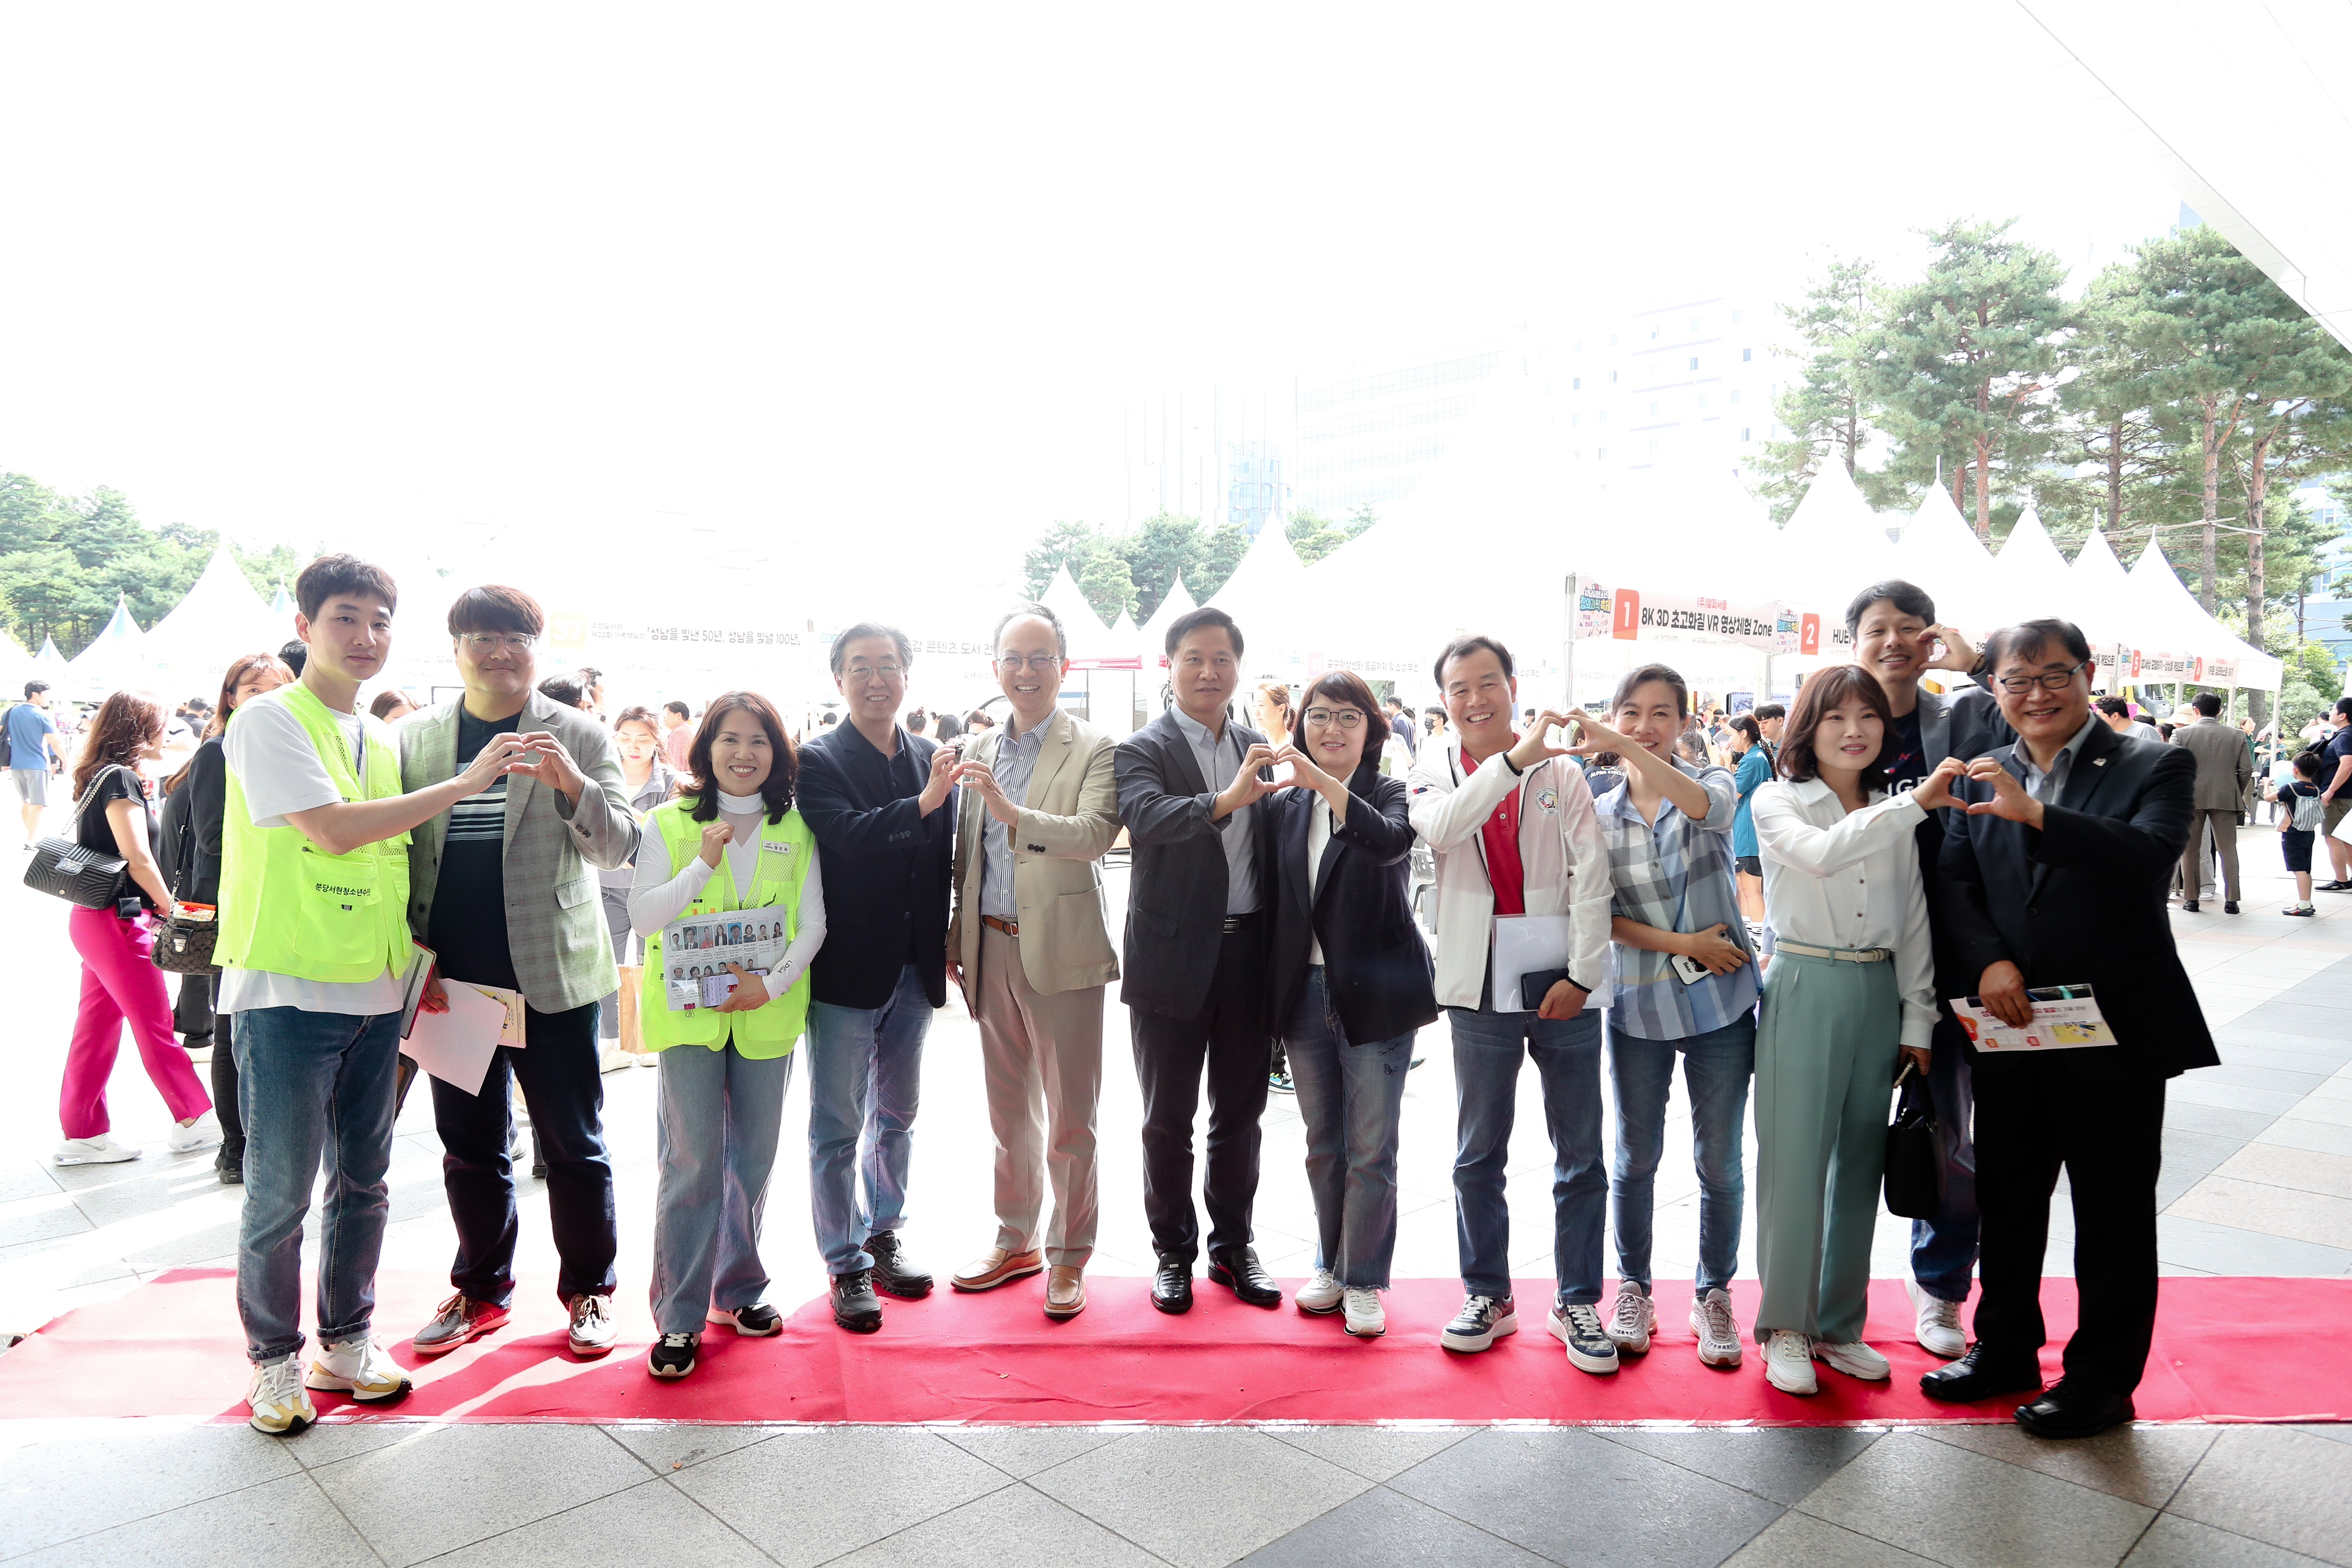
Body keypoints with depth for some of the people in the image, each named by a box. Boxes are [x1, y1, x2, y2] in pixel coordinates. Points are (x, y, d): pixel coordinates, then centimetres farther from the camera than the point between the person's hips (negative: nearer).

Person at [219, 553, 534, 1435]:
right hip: (287, 991, -6)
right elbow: (334, 831, -20)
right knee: (281, 1190, 2)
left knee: (362, 1183, 14)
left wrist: (416, 965, 13)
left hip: (374, 994, 6)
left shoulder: (382, 740, 14)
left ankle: (347, 1343, 28)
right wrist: (463, 784, -19)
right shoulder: (270, 720, -7)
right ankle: (274, 1360, 21)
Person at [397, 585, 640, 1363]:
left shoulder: (579, 735, 0)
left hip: (552, 976, -3)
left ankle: (589, 1291, 21)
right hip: (453, 979, 3)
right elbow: (397, 850, 11)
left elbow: (619, 849, -6)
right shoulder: (415, 738, 8)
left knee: (572, 1145, 6)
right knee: (469, 1146, 14)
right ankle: (482, 1290, 31)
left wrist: (574, 786, -25)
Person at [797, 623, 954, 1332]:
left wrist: (946, 947, 3)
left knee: (897, 1117, 19)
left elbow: (944, 857, 8)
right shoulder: (817, 761, -9)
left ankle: (882, 1237, 36)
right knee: (838, 1128, 6)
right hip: (847, 972, -5)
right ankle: (847, 1265, 20)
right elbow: (847, 836, -26)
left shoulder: (932, 759, 5)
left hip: (914, 971, 5)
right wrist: (922, 803, -37)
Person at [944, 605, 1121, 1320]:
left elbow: (1093, 834, -21)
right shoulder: (978, 751, 11)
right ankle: (1016, 1241, 32)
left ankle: (1068, 1257, 18)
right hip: (991, 950, 5)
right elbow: (965, 857, 15)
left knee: (1070, 1116, 4)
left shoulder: (1094, 749, -5)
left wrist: (1011, 811, -33)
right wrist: (956, 941, 12)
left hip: (1060, 951, -5)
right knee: (1009, 1111, 17)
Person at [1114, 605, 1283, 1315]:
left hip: (1250, 956, 4)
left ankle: (1233, 1246, 31)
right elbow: (1145, 817, -27)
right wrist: (1224, 800, -43)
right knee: (1168, 1120, 9)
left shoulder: (1259, 749, 8)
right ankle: (1172, 1251, 26)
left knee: (1240, 1114, 15)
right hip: (1174, 958, -4)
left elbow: (1272, 844, 11)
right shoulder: (1142, 749, -7)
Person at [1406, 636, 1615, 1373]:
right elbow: (1440, 829, -19)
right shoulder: (1435, 769, 4)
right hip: (1481, 986, 1)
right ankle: (1488, 1296, 25)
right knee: (1478, 1157, 10)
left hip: (1562, 983, 0)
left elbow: (1591, 873, -3)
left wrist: (1580, 974, -9)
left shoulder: (1560, 768, 1)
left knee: (1581, 1159, 7)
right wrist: (1514, 758, -28)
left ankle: (1576, 1302, 22)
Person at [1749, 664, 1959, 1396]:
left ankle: (1840, 1323, 24)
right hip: (1803, 989, -5)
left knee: (1860, 1162, 11)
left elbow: (1913, 922, 12)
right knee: (1796, 1160, -2)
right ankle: (1786, 1326, 12)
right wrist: (1916, 803, -32)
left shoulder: (1895, 815, 12)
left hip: (1877, 993, 5)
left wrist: (1918, 1020, 9)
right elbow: (1823, 853, -25)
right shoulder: (1777, 802, -3)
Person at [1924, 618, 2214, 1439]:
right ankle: (2004, 1348, 35)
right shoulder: (1985, 779, 7)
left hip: (2117, 1031, -4)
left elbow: (2151, 855, -23)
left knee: (2113, 1212, 8)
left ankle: (2103, 1379, 25)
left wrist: (2036, 814, -33)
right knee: (2006, 1197, 17)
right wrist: (1991, 961, -14)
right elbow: (1954, 881, 2)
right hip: (2011, 1027, 4)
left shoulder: (2155, 768, -4)